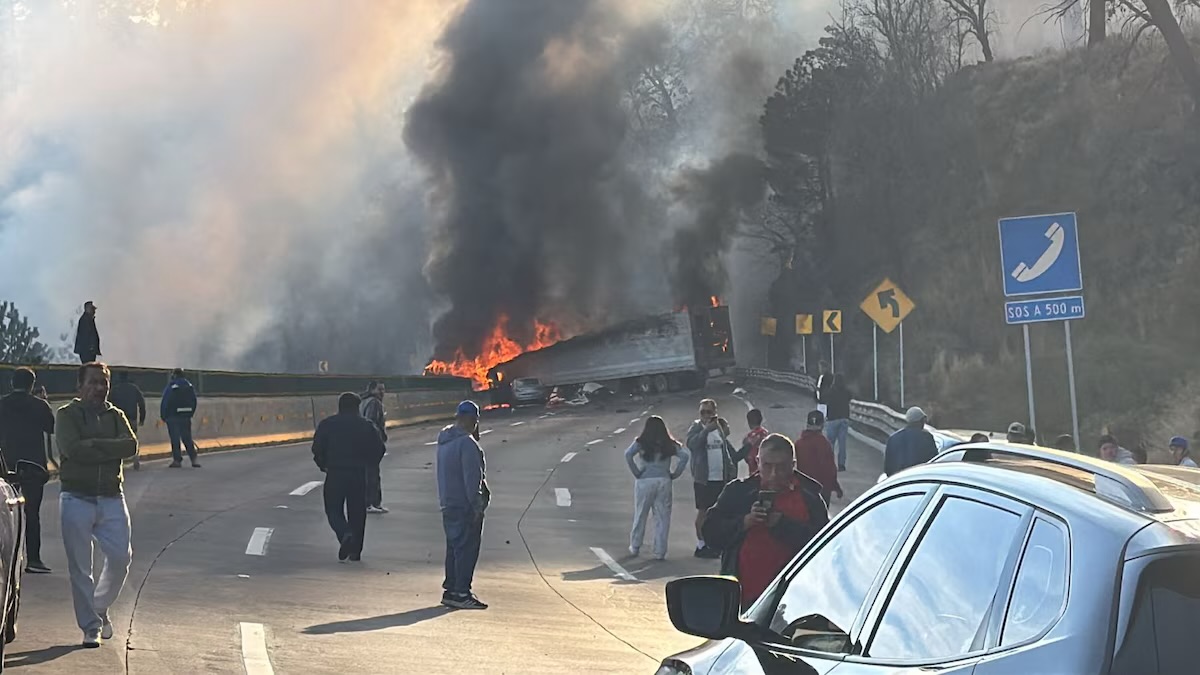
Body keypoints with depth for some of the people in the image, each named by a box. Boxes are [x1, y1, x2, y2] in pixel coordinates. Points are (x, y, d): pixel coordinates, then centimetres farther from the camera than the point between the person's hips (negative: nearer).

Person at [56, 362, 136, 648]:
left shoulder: (115, 415, 10)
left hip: (111, 498, 3)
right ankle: (90, 627, 8)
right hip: (76, 498, -3)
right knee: (80, 567, 0)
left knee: (120, 558, -1)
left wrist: (93, 446, -15)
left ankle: (100, 607, 26)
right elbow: (72, 449, -18)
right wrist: (110, 448, -11)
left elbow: (131, 446, -8)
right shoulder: (67, 415, 0)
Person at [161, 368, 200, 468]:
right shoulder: (190, 386, 7)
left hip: (173, 417, -4)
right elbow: (194, 402, 8)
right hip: (186, 417, 4)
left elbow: (165, 403, -10)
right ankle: (194, 459, -1)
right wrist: (190, 414, 14)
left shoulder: (171, 386, -10)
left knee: (175, 439, 2)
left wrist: (163, 416, -1)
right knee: (187, 438, 8)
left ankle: (177, 460, 0)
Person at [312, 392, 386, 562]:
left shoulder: (327, 424, 0)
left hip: (335, 473, -1)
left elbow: (317, 448, -3)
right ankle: (355, 551, 9)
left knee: (333, 510, 8)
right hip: (359, 474, 1)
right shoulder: (366, 425, 3)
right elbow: (379, 448, 2)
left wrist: (323, 465, 12)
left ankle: (345, 535, -19)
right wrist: (368, 466, 15)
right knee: (357, 512, 9)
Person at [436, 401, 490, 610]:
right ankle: (461, 594, -4)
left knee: (454, 547, 16)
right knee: (467, 549, -4)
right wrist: (477, 506, -17)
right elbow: (472, 478, -20)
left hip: (448, 504, 9)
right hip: (465, 506, -9)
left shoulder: (444, 440, 11)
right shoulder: (467, 443, -18)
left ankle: (451, 590, 21)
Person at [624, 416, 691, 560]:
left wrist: (636, 473, -7)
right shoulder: (669, 444, 3)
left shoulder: (641, 443, -1)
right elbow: (685, 455, -5)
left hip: (644, 481, -1)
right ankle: (659, 552, 5)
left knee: (640, 515, 12)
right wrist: (674, 474, -1)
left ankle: (635, 547, 22)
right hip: (664, 481, 1)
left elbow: (628, 455, -15)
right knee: (662, 517, 6)